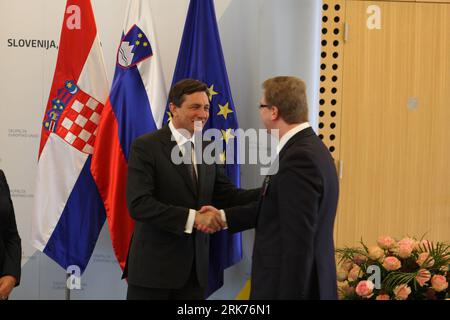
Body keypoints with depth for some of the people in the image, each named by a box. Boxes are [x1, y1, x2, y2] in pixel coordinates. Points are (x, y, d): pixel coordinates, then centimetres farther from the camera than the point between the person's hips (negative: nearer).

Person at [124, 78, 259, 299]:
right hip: (154, 264, -5)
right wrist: (192, 217, -26)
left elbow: (227, 196, 5)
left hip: (195, 267, 6)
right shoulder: (145, 147, -9)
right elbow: (138, 204, -19)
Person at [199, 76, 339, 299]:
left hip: (292, 286, -9)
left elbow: (298, 243, -24)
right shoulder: (308, 148, 9)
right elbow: (274, 208, 16)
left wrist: (289, 296, -21)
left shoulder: (298, 158, -21)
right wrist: (224, 217, 17)